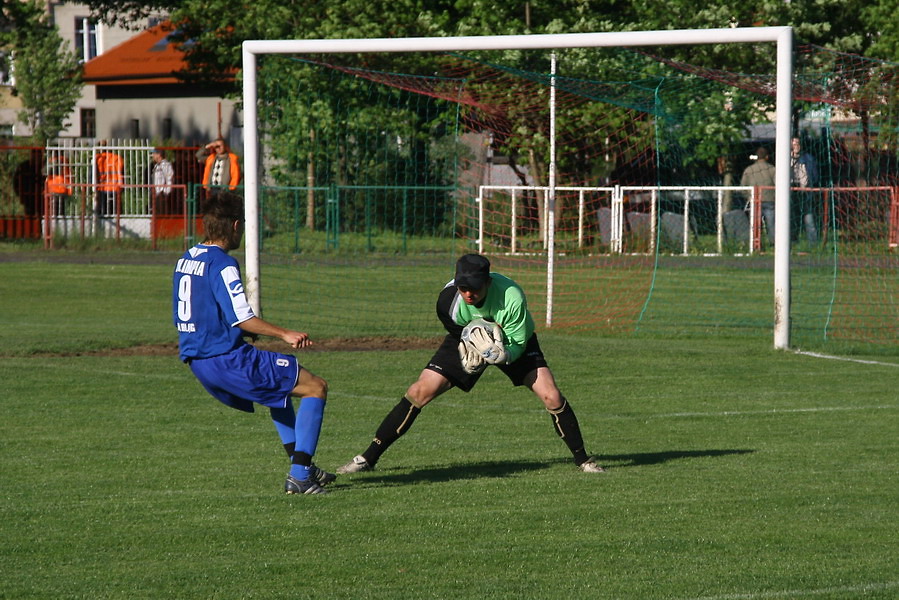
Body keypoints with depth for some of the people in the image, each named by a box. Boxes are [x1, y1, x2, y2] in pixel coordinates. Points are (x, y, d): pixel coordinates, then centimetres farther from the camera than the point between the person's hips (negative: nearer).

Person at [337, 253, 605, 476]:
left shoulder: (511, 297, -38)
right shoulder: (448, 298, -30)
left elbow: (519, 344, -26)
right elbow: (459, 335, -9)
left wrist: (505, 354, -46)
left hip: (511, 343, -1)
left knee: (550, 395, -17)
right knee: (420, 391, -10)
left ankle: (583, 460, 3)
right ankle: (369, 457, -1)